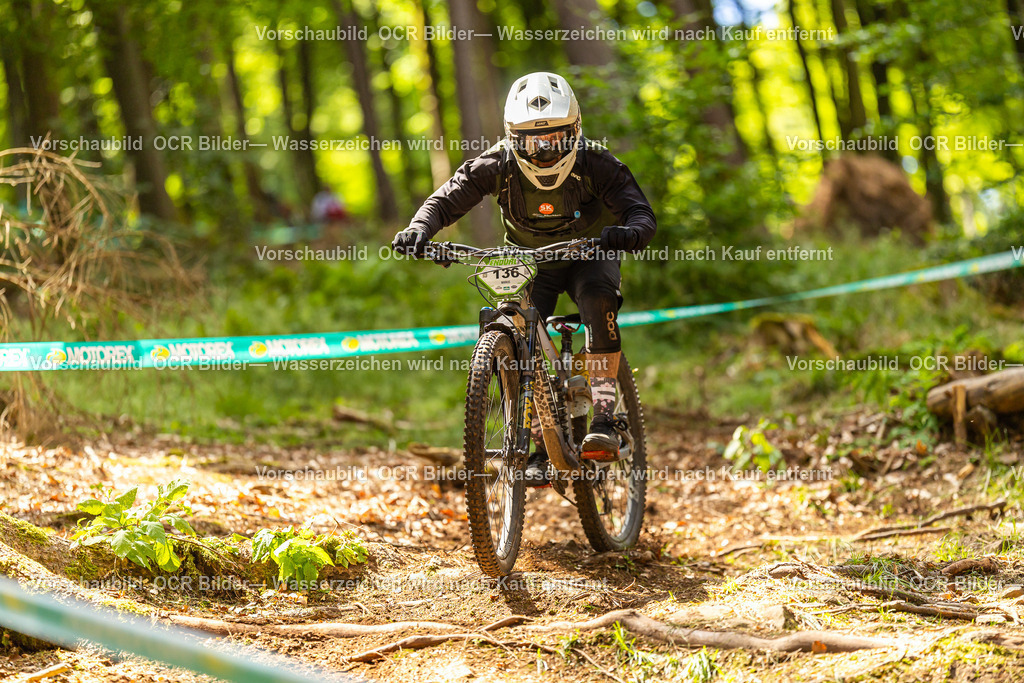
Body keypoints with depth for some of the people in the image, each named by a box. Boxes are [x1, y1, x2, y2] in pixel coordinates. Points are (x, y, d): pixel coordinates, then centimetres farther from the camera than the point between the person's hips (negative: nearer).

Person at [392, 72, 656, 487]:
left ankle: (604, 418, -33)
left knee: (599, 298, -35)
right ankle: (543, 443, -5)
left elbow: (640, 211, -32)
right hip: (529, 262, 2)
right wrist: (419, 229, -43)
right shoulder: (498, 165, -21)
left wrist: (632, 232, -57)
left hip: (588, 255, -2)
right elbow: (446, 200, -21)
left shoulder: (594, 164, -25)